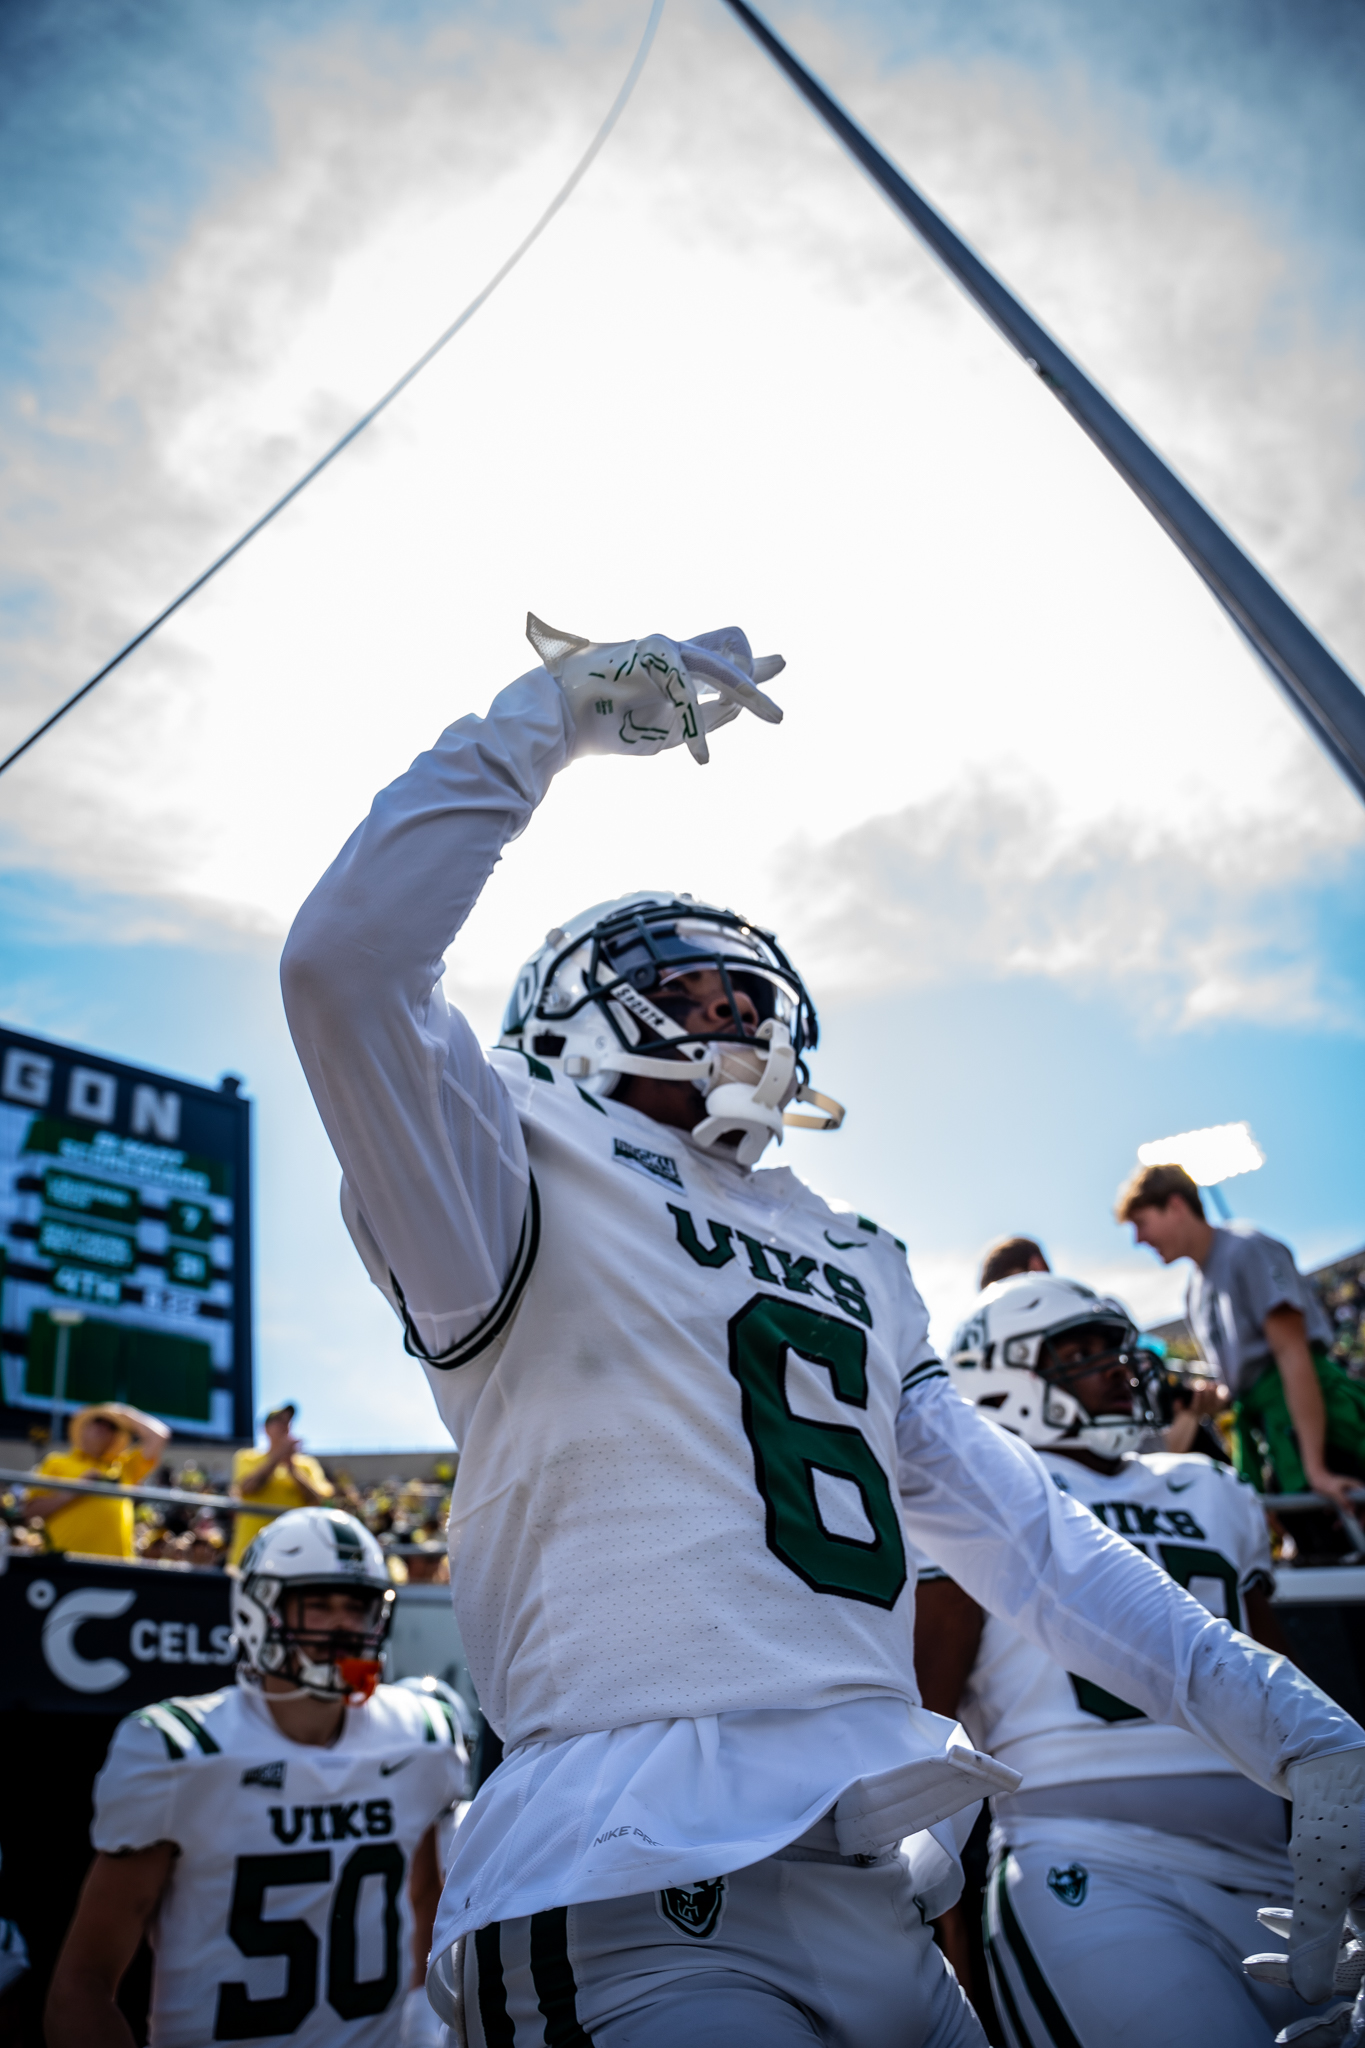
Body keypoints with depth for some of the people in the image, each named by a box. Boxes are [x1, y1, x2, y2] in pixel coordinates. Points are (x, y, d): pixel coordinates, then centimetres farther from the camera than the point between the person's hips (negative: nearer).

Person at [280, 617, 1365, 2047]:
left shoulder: (856, 1269, 20)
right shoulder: (529, 1183, -1)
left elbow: (1031, 1541, 19)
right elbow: (345, 964, -20)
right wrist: (560, 706, -10)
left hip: (882, 1909, 7)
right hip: (645, 1910, -7)